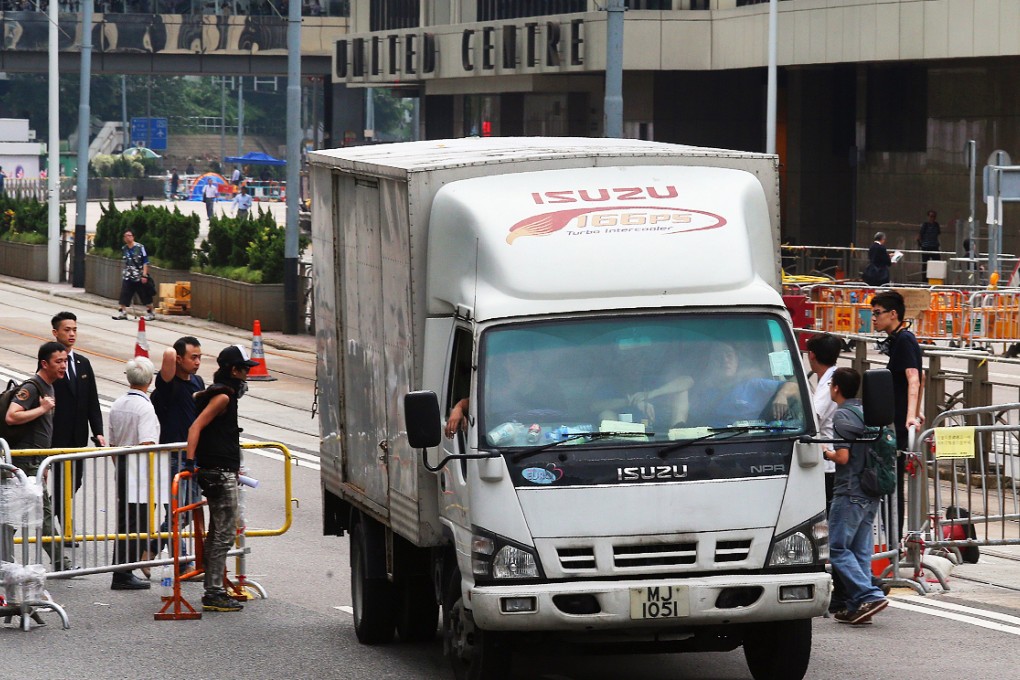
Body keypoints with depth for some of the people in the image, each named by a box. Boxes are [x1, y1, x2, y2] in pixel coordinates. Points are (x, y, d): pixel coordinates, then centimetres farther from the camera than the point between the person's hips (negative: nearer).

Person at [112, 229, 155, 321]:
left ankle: (150, 313, 12)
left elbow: (145, 262, -9)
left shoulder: (140, 247, -9)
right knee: (124, 294, -4)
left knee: (145, 295, 2)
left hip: (140, 276, -5)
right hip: (128, 276, 5)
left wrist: (144, 275, -14)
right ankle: (122, 312, 1)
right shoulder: (124, 249, 7)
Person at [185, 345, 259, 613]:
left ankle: (213, 590, 21)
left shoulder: (215, 394, 16)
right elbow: (196, 427, -22)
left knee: (218, 533, 15)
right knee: (225, 533, -10)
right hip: (221, 473, -11)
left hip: (221, 472, 11)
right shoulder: (223, 397, -14)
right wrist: (190, 460, -30)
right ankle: (214, 593, -10)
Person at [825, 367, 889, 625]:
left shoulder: (842, 415, -12)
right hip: (871, 493, 8)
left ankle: (870, 596, -17)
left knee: (838, 548, -5)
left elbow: (843, 457, -18)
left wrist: (826, 453, -1)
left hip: (850, 493, -8)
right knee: (860, 550, 10)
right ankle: (857, 605, 9)